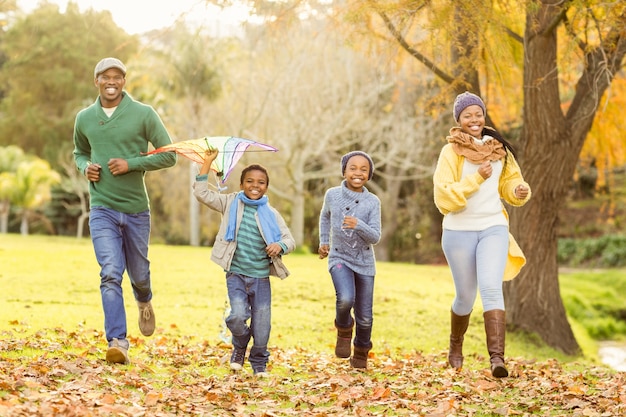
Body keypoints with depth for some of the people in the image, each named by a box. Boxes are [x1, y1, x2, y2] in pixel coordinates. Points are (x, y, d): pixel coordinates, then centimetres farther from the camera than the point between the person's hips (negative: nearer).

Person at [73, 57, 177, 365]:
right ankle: (117, 342, -16)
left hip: (136, 209, 0)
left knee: (138, 273, 14)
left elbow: (169, 156, -4)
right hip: (102, 209, 0)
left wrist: (131, 164, -16)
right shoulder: (84, 118, 4)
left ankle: (144, 302, 50)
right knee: (110, 274, -14)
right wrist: (85, 167, -2)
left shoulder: (143, 114, -5)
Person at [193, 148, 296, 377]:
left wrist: (280, 245, -19)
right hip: (236, 274, -1)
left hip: (261, 277, 1)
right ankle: (239, 349, 13)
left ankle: (259, 363, 25)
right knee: (238, 317, -19)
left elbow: (290, 240, 4)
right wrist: (207, 163, -5)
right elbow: (201, 192, 0)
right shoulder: (230, 203, 5)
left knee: (262, 325, 2)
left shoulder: (271, 214, 5)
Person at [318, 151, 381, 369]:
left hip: (365, 263, 1)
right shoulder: (332, 195, -4)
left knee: (365, 317, 6)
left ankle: (361, 353, 33)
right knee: (345, 298, -30)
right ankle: (344, 329, 3)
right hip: (339, 258, -1)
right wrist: (323, 242, 14)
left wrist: (358, 225, -30)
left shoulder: (372, 202, -8)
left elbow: (375, 237, -13)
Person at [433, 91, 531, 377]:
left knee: (491, 288, -18)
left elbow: (509, 182, 18)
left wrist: (520, 191, -4)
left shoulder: (499, 149, 4)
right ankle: (456, 348, 37)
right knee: (466, 296, 10)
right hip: (459, 232, -1)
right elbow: (443, 198, -16)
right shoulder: (451, 152, -8)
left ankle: (497, 357, -25)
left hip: (494, 228, 2)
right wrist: (476, 179, -23)